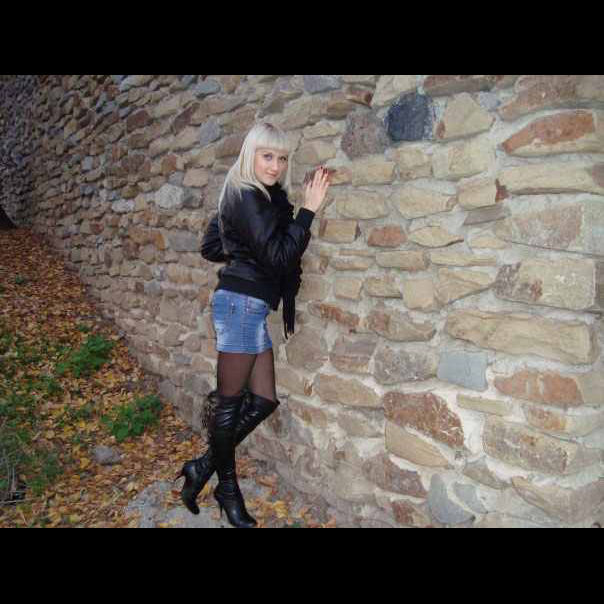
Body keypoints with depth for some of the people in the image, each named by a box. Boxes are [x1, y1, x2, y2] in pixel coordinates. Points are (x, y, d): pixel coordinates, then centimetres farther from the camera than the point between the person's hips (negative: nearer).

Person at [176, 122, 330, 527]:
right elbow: (279, 255, -19)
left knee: (264, 400, 11)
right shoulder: (246, 197, -12)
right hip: (242, 302, -10)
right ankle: (227, 487, 21)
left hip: (251, 305, 10)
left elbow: (211, 248, 21)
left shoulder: (262, 197, 17)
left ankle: (204, 468, 22)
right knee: (229, 400, 4)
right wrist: (309, 210, -15)